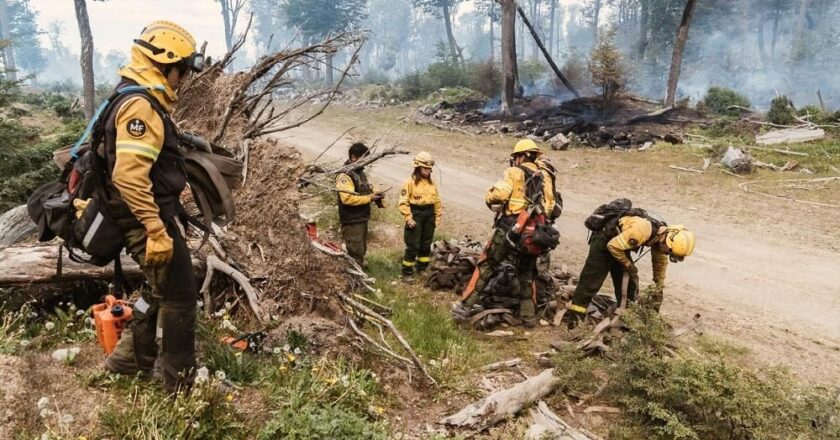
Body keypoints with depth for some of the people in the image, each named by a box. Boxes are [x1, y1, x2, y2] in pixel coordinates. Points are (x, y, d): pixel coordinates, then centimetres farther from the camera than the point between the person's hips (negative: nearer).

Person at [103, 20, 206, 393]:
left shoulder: (141, 101, 14)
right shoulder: (140, 106, -19)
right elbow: (128, 175, -29)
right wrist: (156, 230, -29)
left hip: (151, 217, 10)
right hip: (150, 220, -10)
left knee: (162, 289, 23)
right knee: (180, 296, 1)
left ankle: (130, 357, 36)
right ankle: (182, 382, 14)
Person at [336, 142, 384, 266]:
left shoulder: (360, 172, 15)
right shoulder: (345, 175, -17)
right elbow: (347, 198, -29)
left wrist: (374, 195, 4)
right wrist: (369, 198, -23)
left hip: (362, 219, 10)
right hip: (351, 221, -10)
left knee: (361, 251, 18)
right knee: (356, 253, -8)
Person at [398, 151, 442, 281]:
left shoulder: (431, 183, 8)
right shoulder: (410, 182, -10)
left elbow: (437, 201, 15)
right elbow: (403, 202, -12)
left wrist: (437, 217, 11)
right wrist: (409, 218, -15)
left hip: (429, 216, 6)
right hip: (416, 215, -6)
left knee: (426, 244, 14)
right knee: (413, 246, -3)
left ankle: (422, 269, 29)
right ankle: (407, 273, 6)